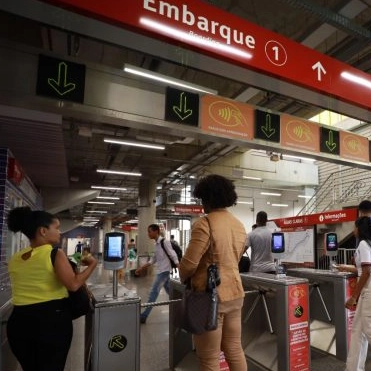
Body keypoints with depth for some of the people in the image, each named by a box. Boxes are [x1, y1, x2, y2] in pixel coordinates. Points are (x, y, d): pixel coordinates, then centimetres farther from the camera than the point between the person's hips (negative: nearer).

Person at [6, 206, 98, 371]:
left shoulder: (14, 259, 7)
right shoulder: (55, 254, -14)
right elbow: (73, 284, -21)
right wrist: (92, 264, -8)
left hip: (19, 320, 6)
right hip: (52, 319, -6)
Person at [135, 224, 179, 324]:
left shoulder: (165, 242, -15)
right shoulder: (156, 244, 11)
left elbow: (173, 256, -17)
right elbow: (153, 260, 18)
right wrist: (141, 268, 16)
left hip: (164, 271, -9)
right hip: (161, 271, 9)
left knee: (153, 293, -5)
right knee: (170, 292, 15)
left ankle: (143, 316, 1)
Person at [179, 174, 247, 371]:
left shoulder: (204, 224, -19)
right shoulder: (239, 225, 6)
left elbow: (189, 263, -17)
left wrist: (184, 279, 3)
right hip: (234, 292, 8)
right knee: (235, 350, 20)